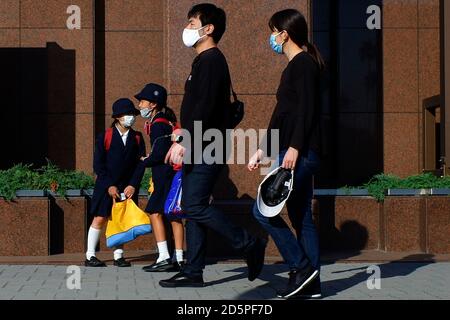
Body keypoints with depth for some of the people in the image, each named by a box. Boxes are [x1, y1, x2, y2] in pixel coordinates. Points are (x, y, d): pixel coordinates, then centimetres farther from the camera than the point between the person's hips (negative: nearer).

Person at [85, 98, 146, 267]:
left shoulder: (137, 138, 5)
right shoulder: (104, 137, -3)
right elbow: (98, 165, -5)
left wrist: (133, 185, -8)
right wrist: (109, 186, -12)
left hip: (127, 188, 3)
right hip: (105, 187, -3)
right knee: (100, 219, -3)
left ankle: (118, 256, 12)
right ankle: (90, 256, 4)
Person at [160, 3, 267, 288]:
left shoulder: (211, 60, -12)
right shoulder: (205, 61, 20)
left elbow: (205, 107, -22)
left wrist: (184, 141, -24)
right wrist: (184, 142, 21)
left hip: (207, 151, -10)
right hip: (198, 150, 10)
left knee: (195, 206, -13)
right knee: (193, 209, 8)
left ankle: (249, 244, -2)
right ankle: (193, 272, 11)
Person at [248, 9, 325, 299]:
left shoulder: (303, 63, -8)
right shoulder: (295, 66, 21)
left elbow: (307, 109, -18)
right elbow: (282, 114, 23)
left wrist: (294, 147, -23)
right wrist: (264, 150, 23)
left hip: (300, 153, -10)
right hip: (300, 155, 10)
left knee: (263, 210, -11)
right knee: (301, 217, 8)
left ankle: (302, 267, -5)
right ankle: (310, 283, 11)